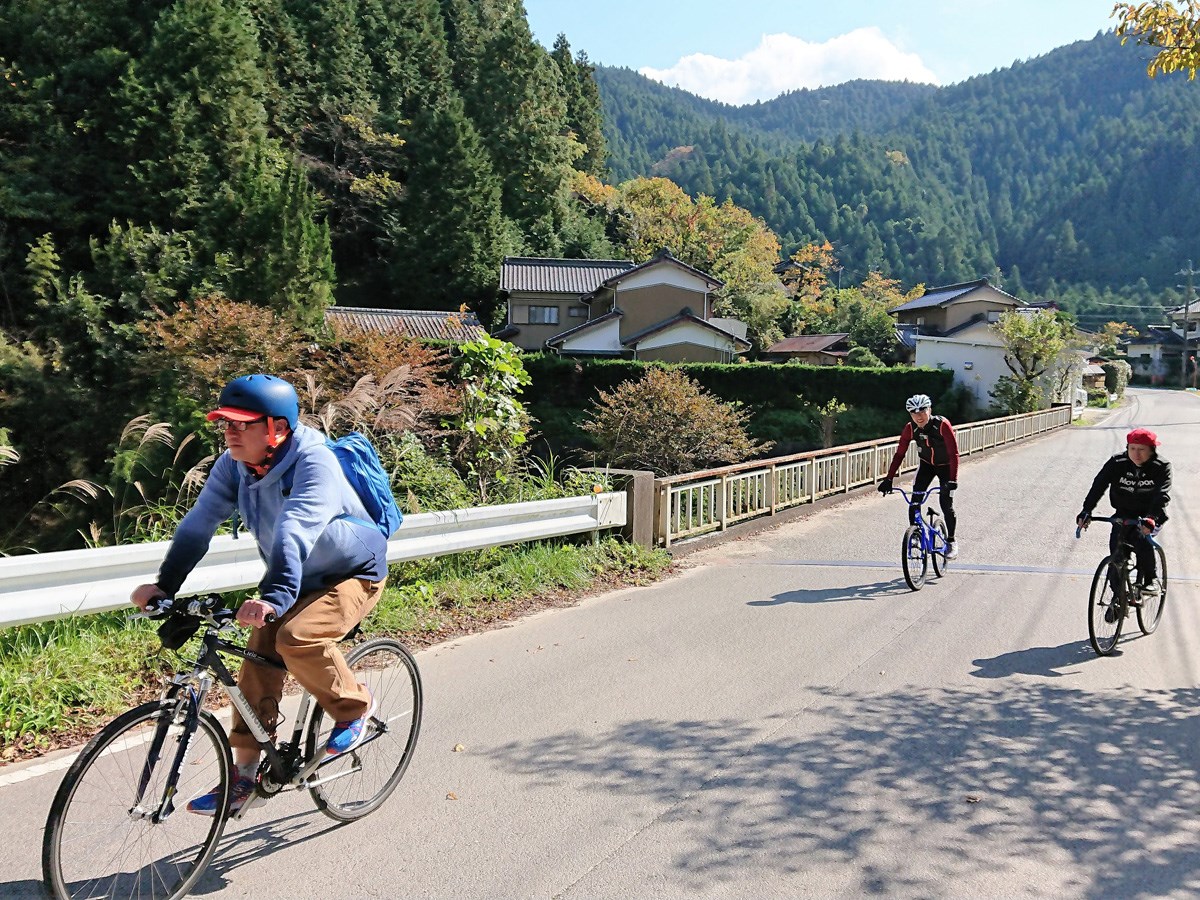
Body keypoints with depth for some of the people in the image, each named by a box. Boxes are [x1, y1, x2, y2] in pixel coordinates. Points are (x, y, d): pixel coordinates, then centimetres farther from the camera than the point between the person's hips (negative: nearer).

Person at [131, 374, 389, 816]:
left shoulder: (315, 462, -29)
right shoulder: (234, 465, -8)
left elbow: (294, 532, -43)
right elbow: (198, 524, -13)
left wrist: (274, 596, -54)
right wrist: (164, 585, -23)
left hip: (353, 573, -7)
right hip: (297, 579, 7)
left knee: (297, 639, -28)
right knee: (258, 663, -3)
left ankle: (355, 705, -1)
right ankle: (243, 778, 9)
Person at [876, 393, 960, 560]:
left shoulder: (942, 425, -31)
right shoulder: (910, 428, -20)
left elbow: (953, 453, -32)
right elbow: (899, 454, -17)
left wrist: (953, 480, -41)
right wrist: (888, 479, -24)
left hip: (945, 466, -3)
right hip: (926, 465, 3)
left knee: (946, 504, -8)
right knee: (915, 500, -14)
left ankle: (951, 542, 12)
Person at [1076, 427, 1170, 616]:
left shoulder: (1161, 468, -16)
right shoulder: (1117, 463, -11)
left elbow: (1163, 495, -29)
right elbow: (1099, 485, -21)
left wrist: (1151, 518, -47)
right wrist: (1086, 510, -36)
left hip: (1150, 516, -3)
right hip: (1123, 514, 3)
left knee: (1142, 537, -31)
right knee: (1116, 551, -6)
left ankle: (1151, 580, -9)